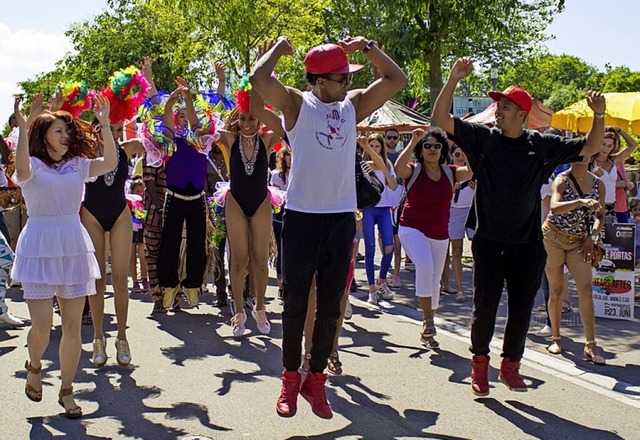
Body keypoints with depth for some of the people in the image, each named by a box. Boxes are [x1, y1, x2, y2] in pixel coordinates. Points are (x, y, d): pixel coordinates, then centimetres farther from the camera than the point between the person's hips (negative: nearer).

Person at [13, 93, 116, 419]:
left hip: (74, 248, 4)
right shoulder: (33, 166, -1)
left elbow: (109, 163, -7)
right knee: (41, 326, -6)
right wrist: (23, 127, -33)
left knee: (72, 325, 4)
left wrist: (104, 125, -13)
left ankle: (66, 391, 18)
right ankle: (34, 368, 28)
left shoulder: (78, 165, 10)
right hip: (39, 248, -3)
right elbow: (21, 169, -26)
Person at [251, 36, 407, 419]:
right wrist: (280, 47, -1)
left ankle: (316, 379, 19)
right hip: (302, 217, -4)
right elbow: (259, 78, -17)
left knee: (331, 306, 8)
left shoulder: (353, 105, 12)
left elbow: (397, 79, 14)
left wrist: (366, 46, 10)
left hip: (342, 219, 4)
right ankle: (291, 378, 18)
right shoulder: (297, 104, -1)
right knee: (296, 303, 5)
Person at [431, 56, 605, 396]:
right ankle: (480, 363, 17)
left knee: (521, 308, 8)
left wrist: (599, 116, -9)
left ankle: (510, 365, 24)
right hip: (489, 241, -2)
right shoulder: (484, 138, -1)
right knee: (485, 306, -3)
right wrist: (453, 80, -20)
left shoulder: (541, 145, 3)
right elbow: (440, 119, -8)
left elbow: (589, 148, 7)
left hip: (528, 243, 2)